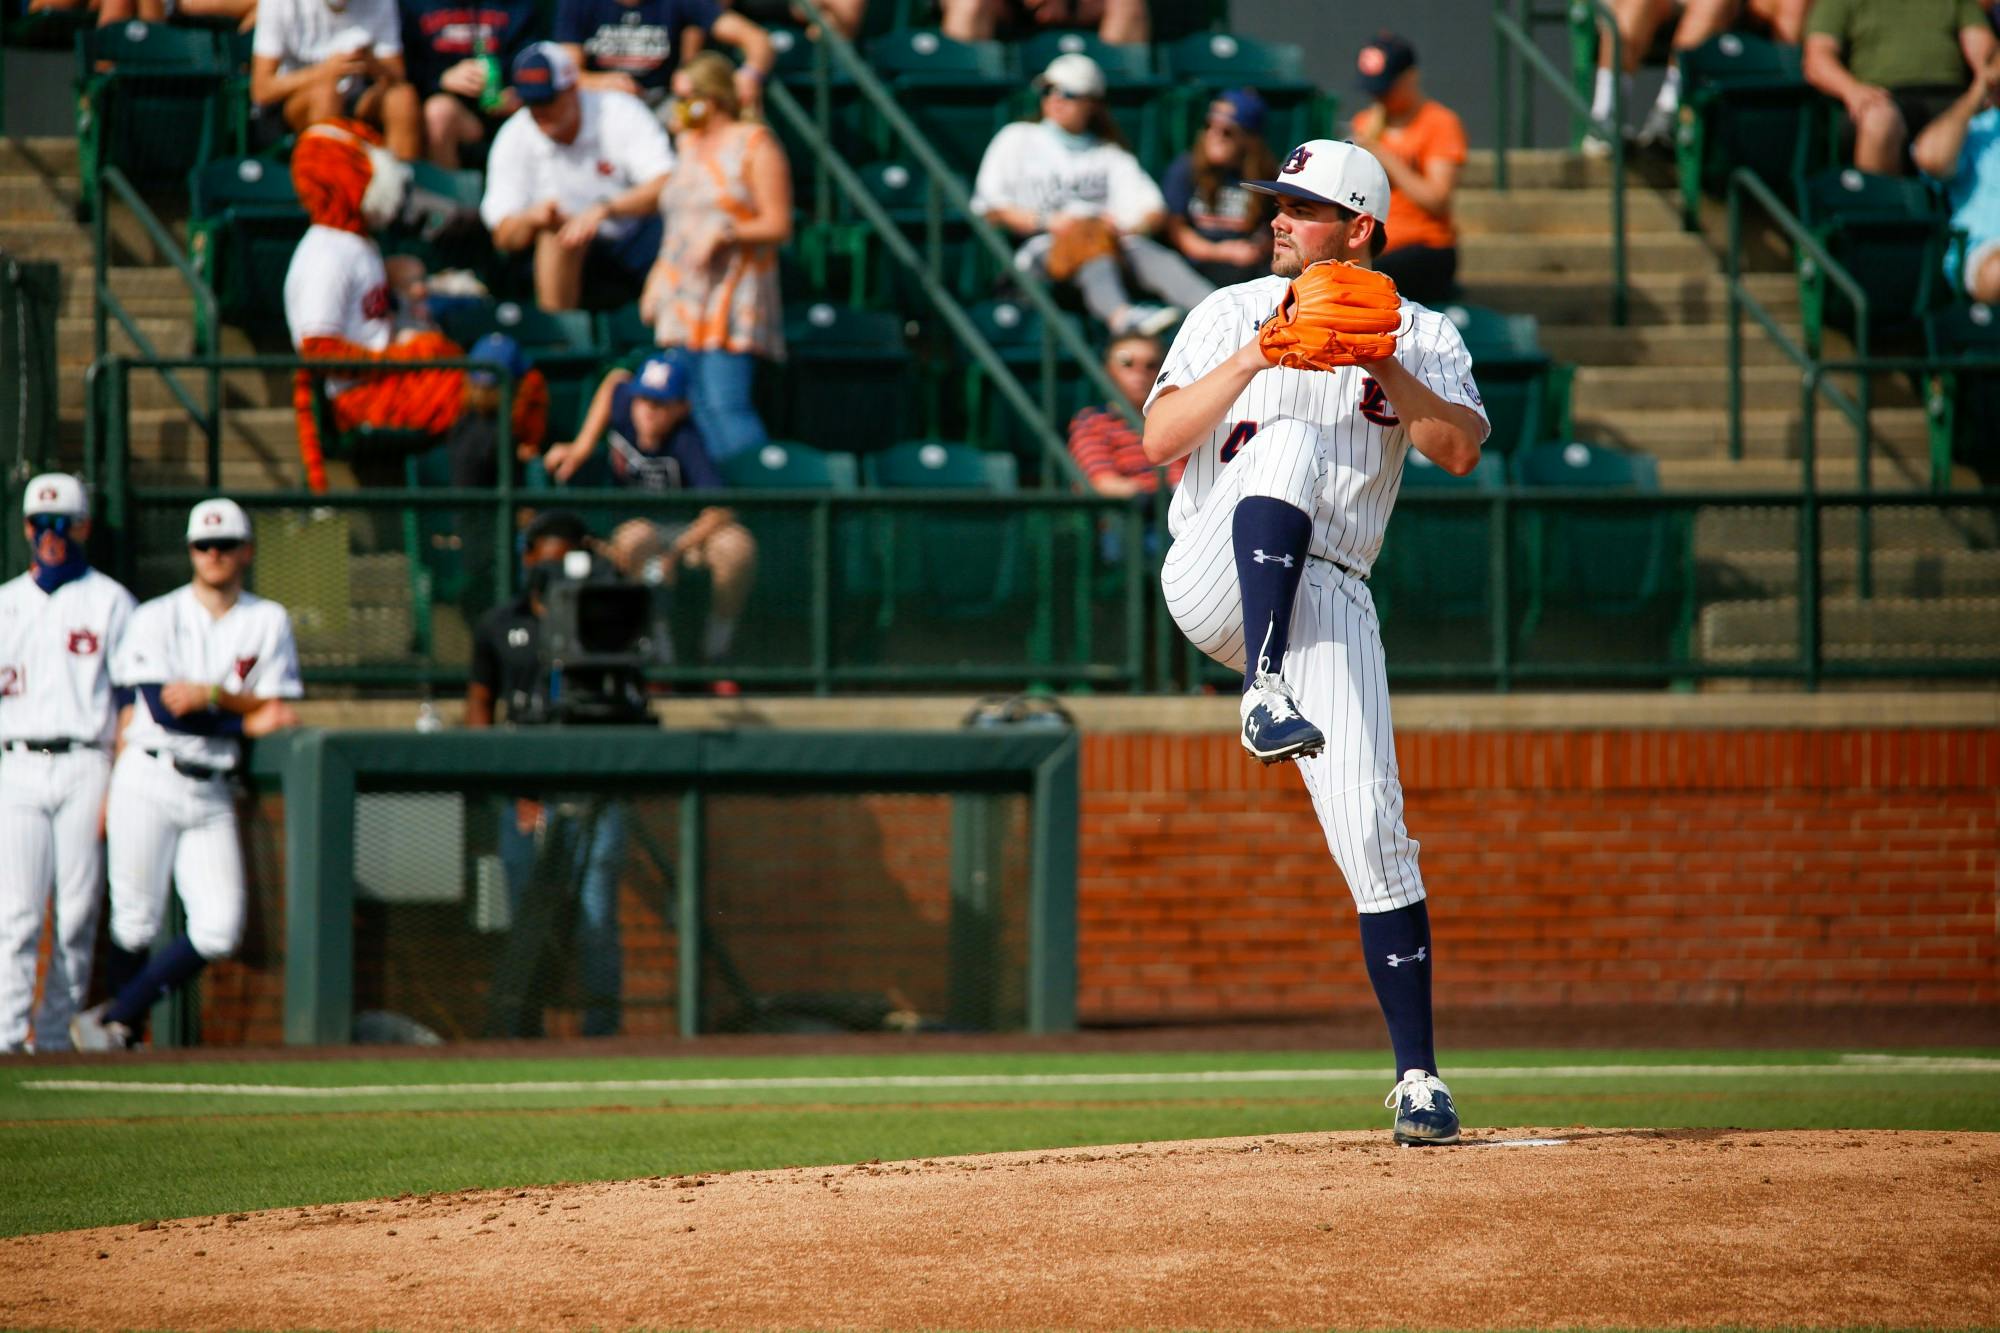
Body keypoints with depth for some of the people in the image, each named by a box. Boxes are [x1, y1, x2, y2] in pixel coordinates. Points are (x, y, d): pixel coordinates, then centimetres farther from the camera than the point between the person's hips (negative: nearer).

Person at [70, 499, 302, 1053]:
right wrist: (248, 719, -10)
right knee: (135, 924, -2)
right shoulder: (157, 618, 1)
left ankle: (112, 1022, 4)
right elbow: (159, 706, -10)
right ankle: (124, 1041, 15)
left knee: (219, 931, -8)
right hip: (149, 783, -3)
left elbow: (274, 710, 0)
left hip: (212, 797, 3)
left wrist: (212, 696, -14)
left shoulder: (268, 622, 9)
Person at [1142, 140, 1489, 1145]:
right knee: (1287, 444, -31)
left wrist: (1383, 367, -19)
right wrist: (1257, 357, -14)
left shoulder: (1422, 337, 10)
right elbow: (1160, 438, -2)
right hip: (1213, 581, 0)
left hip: (1327, 599, 1)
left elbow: (1461, 450, -7)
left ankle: (1417, 1074, -2)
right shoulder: (1232, 313, 12)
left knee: (1370, 827, -10)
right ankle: (1264, 694, -46)